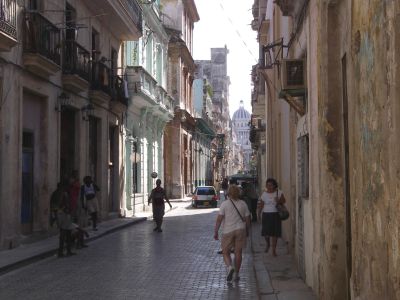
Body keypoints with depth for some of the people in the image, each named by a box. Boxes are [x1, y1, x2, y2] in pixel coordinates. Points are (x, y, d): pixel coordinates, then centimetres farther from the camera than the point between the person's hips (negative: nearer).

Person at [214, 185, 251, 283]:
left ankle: (230, 267, -17)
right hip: (240, 230, 2)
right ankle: (236, 274, 15)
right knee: (238, 252, 11)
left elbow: (219, 219, -11)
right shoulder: (243, 204, 1)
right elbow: (247, 219, 6)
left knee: (226, 252, 9)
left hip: (228, 231, -2)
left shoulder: (225, 204, -8)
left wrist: (216, 231, -5)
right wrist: (247, 230, 19)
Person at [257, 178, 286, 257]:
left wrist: (279, 201, -13)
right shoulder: (264, 194, 3)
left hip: (275, 215, -1)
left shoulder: (279, 192, 0)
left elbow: (284, 201, 8)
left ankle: (274, 250, 8)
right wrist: (259, 214, -5)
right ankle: (268, 244, 31)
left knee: (274, 233, -3)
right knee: (265, 232, -2)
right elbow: (261, 205, 4)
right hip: (266, 215, 1)